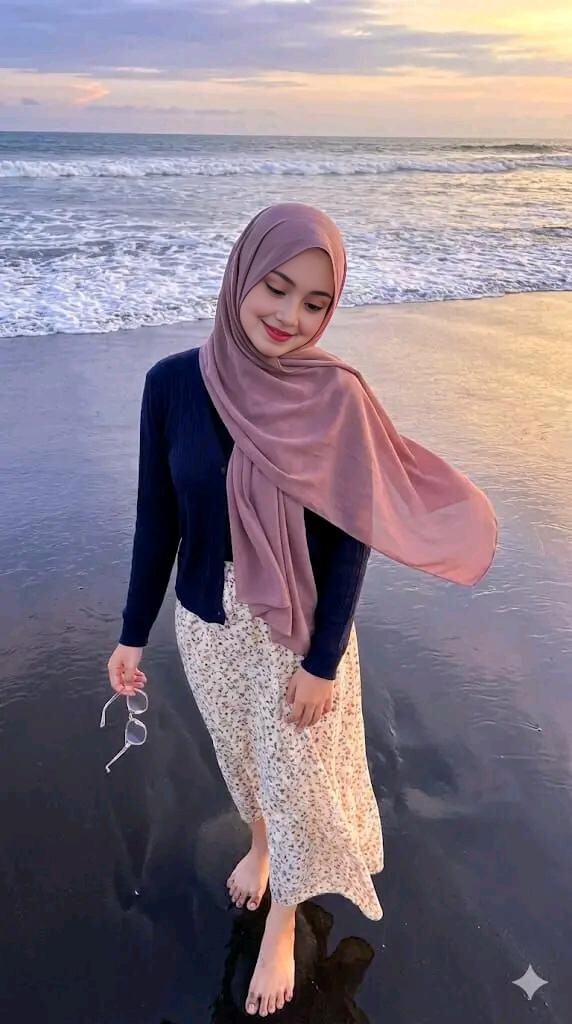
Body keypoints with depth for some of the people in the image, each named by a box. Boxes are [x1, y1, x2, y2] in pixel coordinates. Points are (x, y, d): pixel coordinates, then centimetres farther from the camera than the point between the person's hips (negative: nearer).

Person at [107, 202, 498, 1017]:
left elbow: (350, 540, -13)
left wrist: (324, 659, -11)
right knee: (241, 756, 26)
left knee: (298, 779, 14)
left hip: (301, 624, -2)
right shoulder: (173, 383, -13)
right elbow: (158, 518, -4)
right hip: (208, 622, 3)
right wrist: (134, 632, 1)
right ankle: (259, 844, 58)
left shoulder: (337, 396, -19)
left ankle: (283, 925, 42)